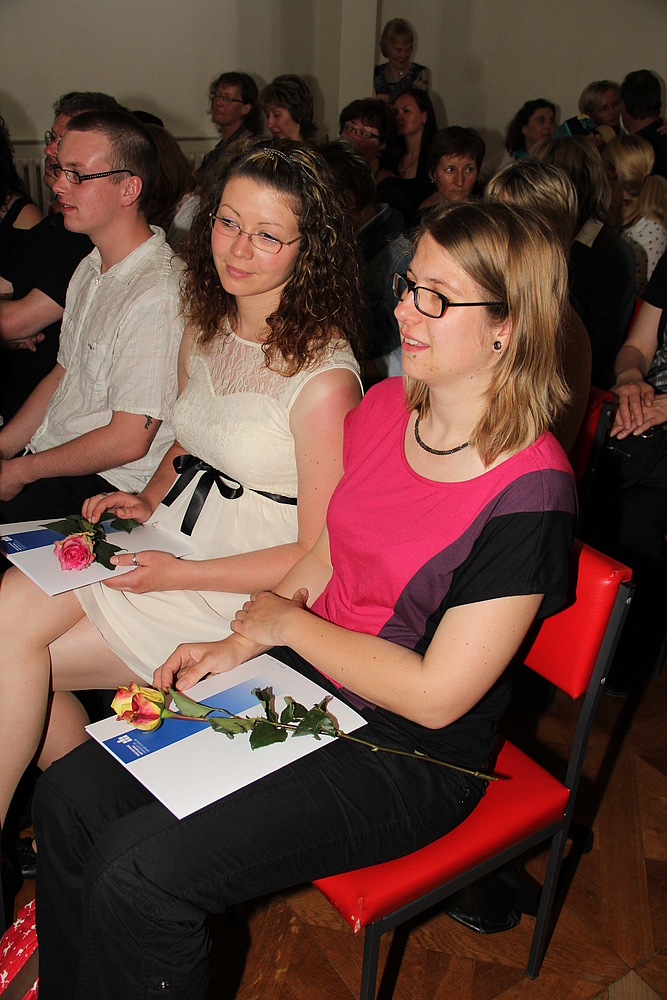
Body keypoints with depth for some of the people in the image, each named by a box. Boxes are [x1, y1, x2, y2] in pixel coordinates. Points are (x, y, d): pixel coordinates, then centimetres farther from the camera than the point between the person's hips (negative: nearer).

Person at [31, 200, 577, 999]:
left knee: (138, 872, -17)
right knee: (68, 798, -1)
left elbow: (436, 695, -21)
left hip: (408, 756, -7)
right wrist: (239, 644, -3)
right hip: (302, 679, 7)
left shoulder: (528, 492, -23)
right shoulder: (385, 405, 0)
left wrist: (286, 622, -11)